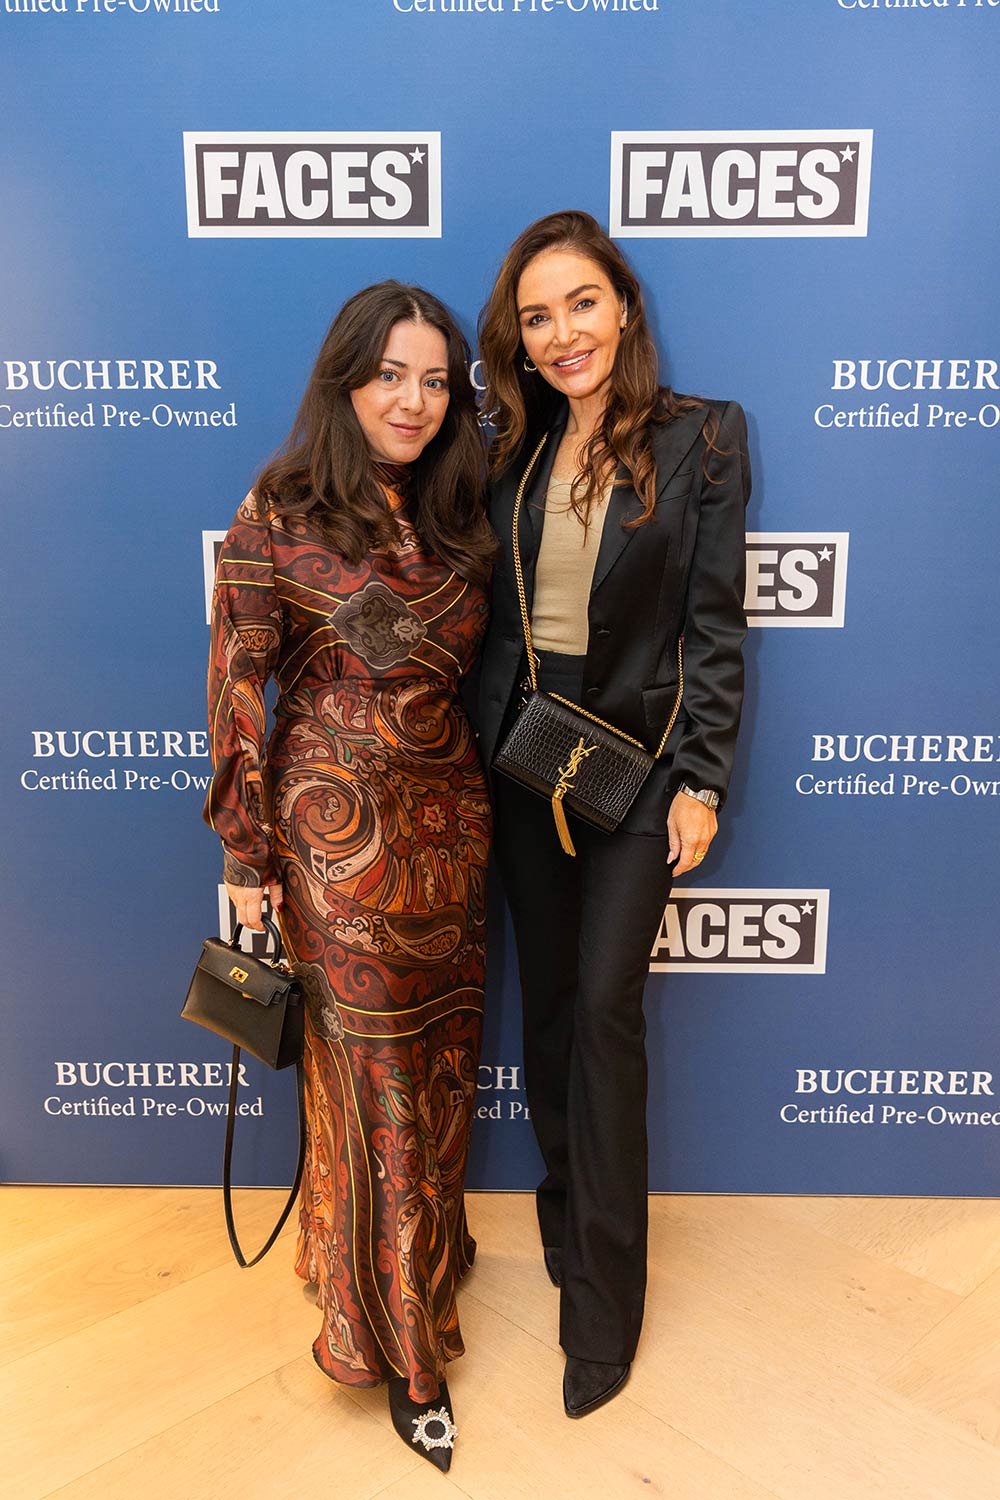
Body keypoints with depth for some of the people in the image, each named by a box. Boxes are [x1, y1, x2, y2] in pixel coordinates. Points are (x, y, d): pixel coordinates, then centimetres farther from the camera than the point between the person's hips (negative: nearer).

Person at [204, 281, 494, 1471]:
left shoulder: (457, 517, 7)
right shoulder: (278, 516, -8)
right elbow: (236, 692, -7)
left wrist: (481, 811, 9)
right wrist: (247, 854, -5)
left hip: (451, 823, 5)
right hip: (340, 831, -5)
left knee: (440, 1061, 17)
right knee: (374, 1077, 8)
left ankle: (421, 1256, 45)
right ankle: (402, 1344, 29)